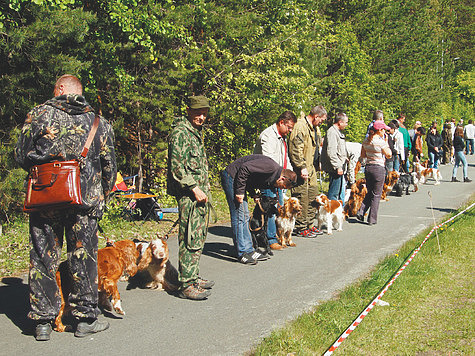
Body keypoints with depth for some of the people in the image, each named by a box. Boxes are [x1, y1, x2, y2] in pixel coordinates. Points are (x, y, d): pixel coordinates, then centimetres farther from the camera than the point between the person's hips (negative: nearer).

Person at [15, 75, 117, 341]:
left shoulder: (39, 114, 1)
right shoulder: (98, 122, 6)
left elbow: (21, 156, 2)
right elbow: (109, 166, 8)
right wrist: (102, 198, 19)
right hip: (84, 199, 1)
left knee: (44, 257, 8)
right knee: (83, 257, 9)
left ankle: (43, 322, 12)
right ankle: (86, 318, 15)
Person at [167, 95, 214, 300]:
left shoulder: (196, 132, 18)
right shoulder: (180, 133, -13)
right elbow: (177, 167, -19)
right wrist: (194, 188, -19)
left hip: (199, 192, 10)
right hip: (188, 193, -10)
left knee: (199, 237, 15)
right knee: (191, 239, -10)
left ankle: (193, 277, 25)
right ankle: (186, 285, -6)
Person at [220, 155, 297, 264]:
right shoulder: (270, 166, -23)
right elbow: (245, 168, -27)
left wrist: (254, 195, 0)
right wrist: (240, 191, -23)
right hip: (231, 176, -10)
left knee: (245, 216, 11)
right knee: (239, 216, -9)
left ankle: (249, 250, 16)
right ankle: (242, 253, -4)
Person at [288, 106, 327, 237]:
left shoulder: (311, 127, 17)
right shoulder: (300, 127, -16)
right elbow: (296, 150, -22)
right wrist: (302, 167, -24)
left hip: (309, 167, 11)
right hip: (301, 170, -11)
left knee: (313, 194, 13)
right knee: (302, 198, -6)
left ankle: (309, 225, 22)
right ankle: (301, 228, 2)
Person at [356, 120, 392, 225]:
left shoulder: (366, 141, 5)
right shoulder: (381, 142, -15)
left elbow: (362, 155, 12)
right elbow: (389, 155, -6)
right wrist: (386, 142, -3)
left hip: (368, 168, 6)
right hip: (378, 168, -6)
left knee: (369, 193, 19)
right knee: (376, 195, 4)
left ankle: (361, 212, 7)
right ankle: (372, 219, 7)